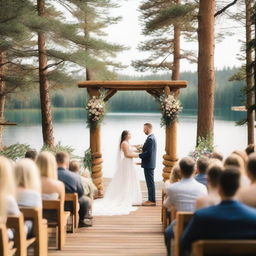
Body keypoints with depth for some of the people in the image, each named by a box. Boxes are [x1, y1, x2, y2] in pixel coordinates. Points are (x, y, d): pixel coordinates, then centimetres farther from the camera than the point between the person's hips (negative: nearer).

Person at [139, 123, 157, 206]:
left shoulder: (150, 138, -18)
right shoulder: (151, 137, 14)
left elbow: (148, 152, -23)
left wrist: (139, 155, -14)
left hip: (148, 165, -10)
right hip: (149, 164, 10)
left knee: (150, 183, -5)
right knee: (150, 183, 13)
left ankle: (152, 201, -1)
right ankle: (151, 199, 18)